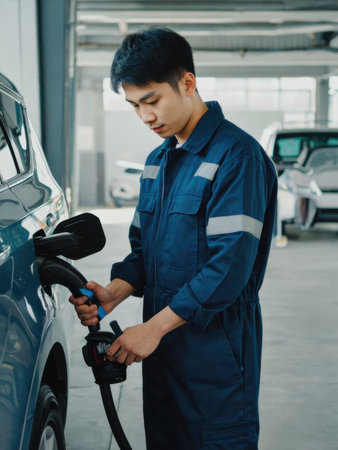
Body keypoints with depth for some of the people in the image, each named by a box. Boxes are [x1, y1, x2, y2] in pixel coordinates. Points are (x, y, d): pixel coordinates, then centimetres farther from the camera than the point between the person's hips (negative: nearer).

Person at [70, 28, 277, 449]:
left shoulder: (236, 155, -15)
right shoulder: (157, 161, 13)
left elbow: (231, 265, -21)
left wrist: (154, 327, -19)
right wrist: (113, 293, -4)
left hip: (216, 353, -8)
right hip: (161, 347, 8)